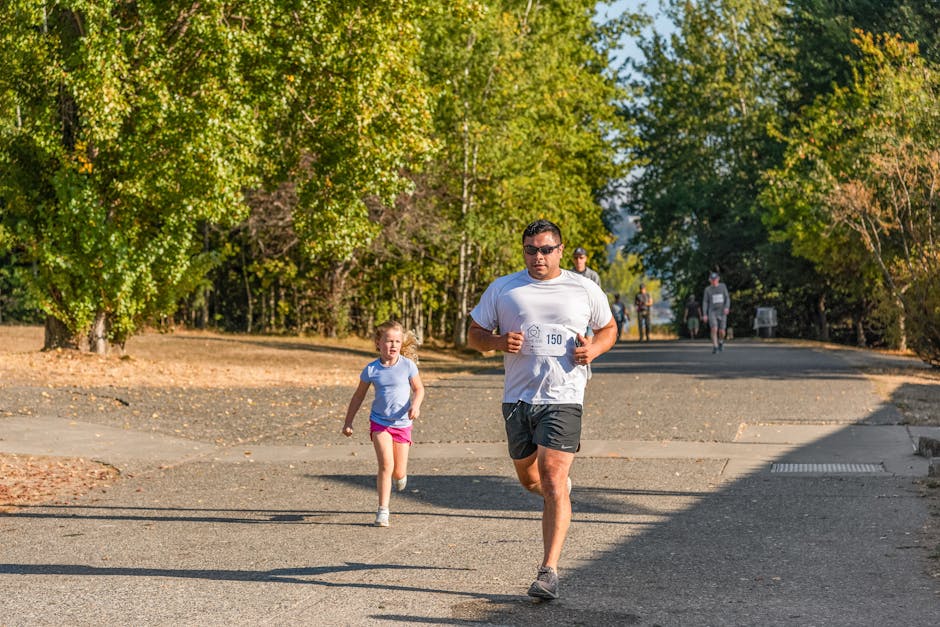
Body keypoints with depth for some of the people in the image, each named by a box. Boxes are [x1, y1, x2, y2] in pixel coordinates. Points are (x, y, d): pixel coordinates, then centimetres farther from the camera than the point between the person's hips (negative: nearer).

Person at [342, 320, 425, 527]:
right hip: (379, 422, -1)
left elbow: (419, 389, 4)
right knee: (386, 465, -17)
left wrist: (415, 406, -17)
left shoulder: (408, 365, -8)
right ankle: (383, 511, -10)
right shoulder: (371, 369, -6)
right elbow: (359, 395, 6)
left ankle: (399, 475, 46)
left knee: (399, 472, 5)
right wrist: (348, 422, 8)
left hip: (402, 423, 1)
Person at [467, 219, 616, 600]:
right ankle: (560, 492, 53)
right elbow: (475, 335, 10)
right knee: (528, 478, 15)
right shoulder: (502, 289, 6)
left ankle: (549, 571, -15)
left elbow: (608, 329, 18)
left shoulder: (585, 290, 5)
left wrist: (593, 349, -4)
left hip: (563, 399, -3)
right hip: (517, 398, 3)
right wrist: (499, 342, -12)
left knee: (552, 479, -15)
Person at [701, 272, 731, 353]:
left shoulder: (723, 286, 2)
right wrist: (704, 315, -8)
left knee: (721, 331, 0)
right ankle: (715, 348, -14)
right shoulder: (707, 289, 1)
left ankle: (721, 341, 34)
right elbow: (705, 302, 1)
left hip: (722, 312, 1)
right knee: (714, 329, -21)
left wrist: (727, 307, -18)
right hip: (712, 312, -1)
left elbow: (727, 298, 0)